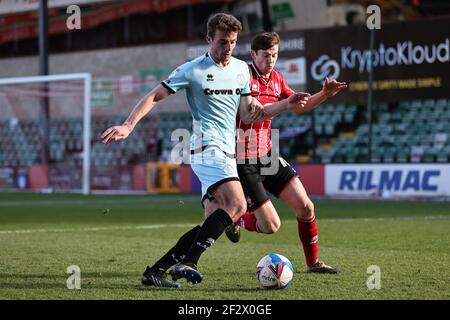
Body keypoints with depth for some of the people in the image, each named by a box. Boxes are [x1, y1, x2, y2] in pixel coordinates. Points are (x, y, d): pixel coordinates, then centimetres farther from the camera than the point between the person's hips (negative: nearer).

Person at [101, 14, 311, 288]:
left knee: (213, 223, 2)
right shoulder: (192, 70, -4)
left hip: (226, 154, 8)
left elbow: (248, 115, 20)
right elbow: (154, 96, -1)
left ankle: (155, 271, 7)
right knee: (237, 204, -27)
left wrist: (287, 105, 10)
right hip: (207, 149, -8)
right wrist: (128, 126, -12)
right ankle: (187, 263, -30)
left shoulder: (241, 69, 15)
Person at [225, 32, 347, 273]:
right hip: (243, 162, -7)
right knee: (271, 225, -9)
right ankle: (235, 219, 22)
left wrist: (324, 94, 9)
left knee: (305, 207, -2)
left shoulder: (276, 78, 10)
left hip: (267, 156, 7)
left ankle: (313, 262, 14)